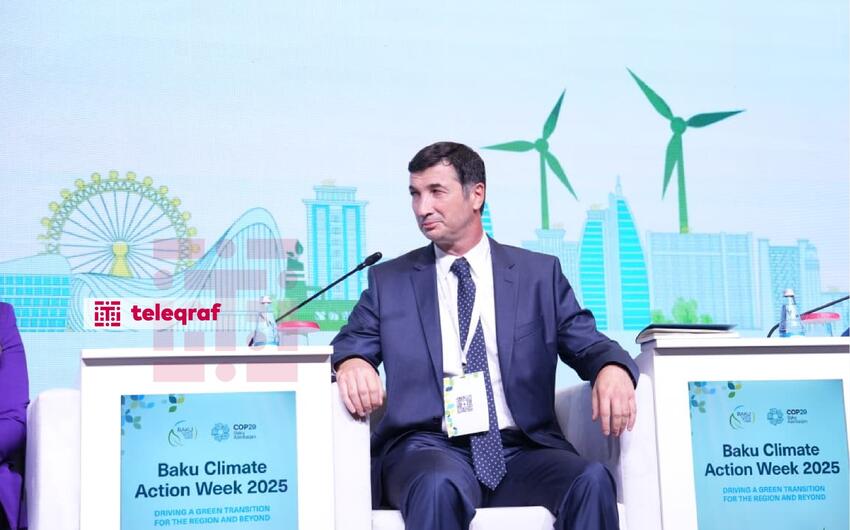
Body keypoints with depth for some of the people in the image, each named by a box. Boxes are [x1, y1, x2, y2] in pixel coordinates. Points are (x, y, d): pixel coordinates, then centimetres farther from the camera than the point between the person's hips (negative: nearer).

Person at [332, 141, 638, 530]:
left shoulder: (539, 274, 14)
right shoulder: (389, 281, 16)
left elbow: (586, 344, 10)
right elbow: (350, 345, 11)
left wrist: (613, 368, -14)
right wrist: (351, 364, -14)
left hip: (523, 450, 2)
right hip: (429, 448, -1)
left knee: (592, 481, -29)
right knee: (440, 486, -37)